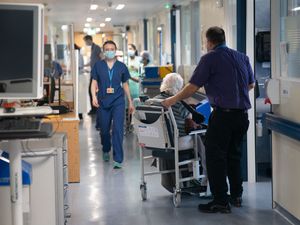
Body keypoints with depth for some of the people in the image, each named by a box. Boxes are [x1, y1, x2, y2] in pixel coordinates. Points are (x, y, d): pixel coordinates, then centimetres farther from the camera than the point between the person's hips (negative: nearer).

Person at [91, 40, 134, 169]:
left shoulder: (121, 66, 5)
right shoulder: (98, 66, 4)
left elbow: (125, 85, 12)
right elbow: (94, 83, 4)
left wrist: (130, 102, 14)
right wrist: (94, 97, -13)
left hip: (118, 102, -1)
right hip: (103, 102, 1)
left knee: (118, 129, -11)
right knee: (104, 130, 12)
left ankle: (118, 160, -9)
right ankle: (106, 151, 39)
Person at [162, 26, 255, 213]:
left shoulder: (210, 59, -7)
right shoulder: (242, 57, 12)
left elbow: (193, 87, -9)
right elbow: (251, 84, 21)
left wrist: (173, 100, 3)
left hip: (223, 114, -7)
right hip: (242, 114, 7)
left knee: (216, 157, 0)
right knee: (234, 154, 19)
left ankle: (221, 201, -1)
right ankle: (236, 196, 25)